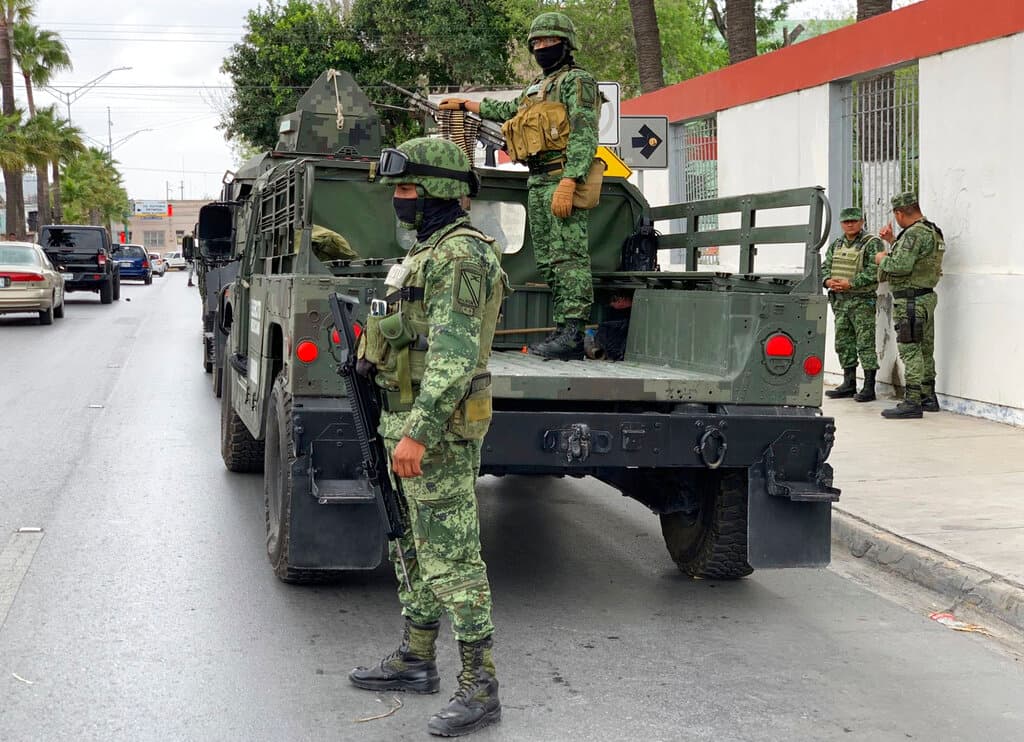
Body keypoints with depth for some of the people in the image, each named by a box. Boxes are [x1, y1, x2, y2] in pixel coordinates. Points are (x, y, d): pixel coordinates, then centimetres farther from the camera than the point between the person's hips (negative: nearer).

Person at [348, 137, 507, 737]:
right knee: (414, 549, 18)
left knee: (452, 557, -9)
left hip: (438, 428, -11)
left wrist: (418, 431, -30)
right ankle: (416, 660, 30)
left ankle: (480, 687, -4)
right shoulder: (429, 251, 17)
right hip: (412, 422, 11)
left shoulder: (460, 254, -17)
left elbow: (454, 354, -25)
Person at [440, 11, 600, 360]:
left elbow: (584, 135, -14)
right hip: (537, 182, 9)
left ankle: (573, 332, -20)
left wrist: (567, 183, -24)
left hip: (562, 179, -9)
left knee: (569, 255, -15)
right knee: (548, 260, 6)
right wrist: (466, 104, 51)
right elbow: (507, 111, 44)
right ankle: (561, 330, 7)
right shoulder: (536, 87, 25)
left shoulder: (577, 81, -3)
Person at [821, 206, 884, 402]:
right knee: (843, 343, 10)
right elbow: (825, 267, 15)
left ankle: (869, 387, -5)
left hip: (862, 300, -7)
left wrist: (850, 283, -20)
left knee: (865, 344, -6)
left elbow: (873, 271, -16)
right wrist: (828, 281, -6)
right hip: (839, 301, 7)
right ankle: (849, 384, 18)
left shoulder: (872, 244, -6)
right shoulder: (836, 245, 15)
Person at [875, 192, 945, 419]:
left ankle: (912, 402, -11)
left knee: (910, 351, -9)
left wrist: (883, 259, -8)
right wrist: (892, 242, 23)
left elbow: (901, 266, -25)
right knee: (925, 350, 16)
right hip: (926, 297, 10)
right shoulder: (933, 232, 15)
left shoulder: (914, 233, -18)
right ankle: (928, 397, 24)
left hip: (910, 301, -10)